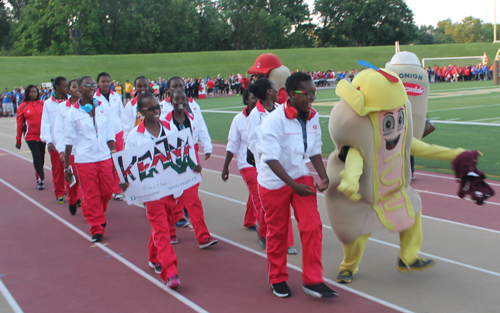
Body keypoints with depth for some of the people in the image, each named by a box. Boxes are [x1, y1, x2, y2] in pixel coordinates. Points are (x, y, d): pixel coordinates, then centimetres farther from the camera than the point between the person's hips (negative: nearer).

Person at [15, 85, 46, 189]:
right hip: (31, 136, -2)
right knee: (36, 156, -10)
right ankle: (40, 179, -2)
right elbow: (19, 124, 3)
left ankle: (39, 177, 27)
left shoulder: (42, 104, 3)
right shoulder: (23, 106, 0)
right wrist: (18, 140, 4)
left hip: (42, 135, 2)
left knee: (41, 157, 9)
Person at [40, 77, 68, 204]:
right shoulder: (48, 103, 3)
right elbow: (45, 123, 2)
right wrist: (48, 141, -8)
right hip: (55, 143, 0)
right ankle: (59, 194, 22)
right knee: (57, 170, 8)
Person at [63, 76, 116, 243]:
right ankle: (97, 229, 14)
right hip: (84, 160, -2)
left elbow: (110, 135, 9)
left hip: (105, 158, 2)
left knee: (106, 192, 8)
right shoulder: (73, 113, -2)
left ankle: (100, 214, 38)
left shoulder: (103, 108, 5)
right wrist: (66, 167, 0)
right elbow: (69, 141, -1)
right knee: (90, 196, 1)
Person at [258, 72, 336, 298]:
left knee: (312, 226, -6)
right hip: (274, 181, -4)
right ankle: (278, 279, 29)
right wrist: (293, 185, -28)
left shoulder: (313, 117, -3)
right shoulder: (274, 120, -22)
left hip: (301, 177, 5)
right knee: (277, 232, 9)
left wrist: (323, 177, -8)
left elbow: (314, 151, 6)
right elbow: (271, 158, -24)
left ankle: (312, 281, 6)